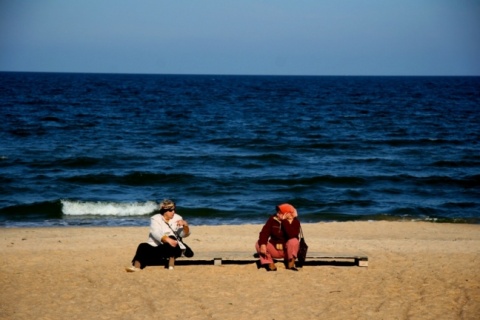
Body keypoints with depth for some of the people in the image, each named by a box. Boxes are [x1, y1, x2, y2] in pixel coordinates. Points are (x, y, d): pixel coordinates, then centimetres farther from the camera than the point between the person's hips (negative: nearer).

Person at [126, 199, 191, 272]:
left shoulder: (177, 218, 3)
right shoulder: (155, 219, -4)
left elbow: (184, 234, -4)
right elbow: (156, 233, -24)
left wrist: (185, 225, -26)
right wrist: (168, 240, -43)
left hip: (172, 249, 1)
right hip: (155, 247, -1)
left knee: (171, 237, -29)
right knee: (143, 246, -28)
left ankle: (171, 264, -38)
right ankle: (136, 266, -53)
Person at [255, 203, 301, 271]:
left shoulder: (295, 222, -13)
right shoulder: (273, 219, -6)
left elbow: (292, 235, -33)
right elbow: (264, 233, -16)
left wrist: (284, 221, -32)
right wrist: (262, 244, -35)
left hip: (287, 250, -2)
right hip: (274, 250, 3)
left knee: (294, 241, -33)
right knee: (258, 244, -19)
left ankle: (291, 264, -16)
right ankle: (271, 265, -17)